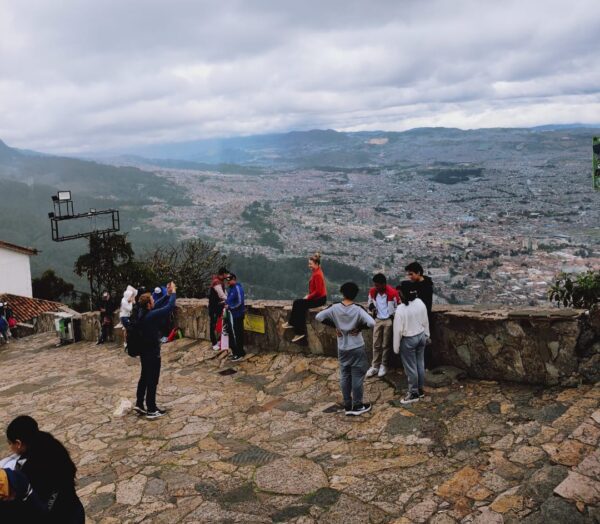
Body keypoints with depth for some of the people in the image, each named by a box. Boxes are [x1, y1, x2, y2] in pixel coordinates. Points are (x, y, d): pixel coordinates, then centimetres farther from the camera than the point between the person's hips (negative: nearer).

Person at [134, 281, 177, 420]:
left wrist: (167, 294, 9)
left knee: (144, 378, 20)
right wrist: (173, 293, -8)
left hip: (144, 351, 9)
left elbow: (157, 306, 13)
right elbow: (169, 307, -21)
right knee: (152, 381, 1)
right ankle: (151, 410, 10)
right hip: (152, 353, -9)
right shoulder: (151, 315, -25)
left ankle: (139, 404, 28)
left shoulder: (141, 313, 0)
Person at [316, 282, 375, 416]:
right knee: (357, 377, 8)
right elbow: (372, 323, -27)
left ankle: (347, 406, 21)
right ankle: (357, 406, 18)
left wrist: (334, 325, 1)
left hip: (342, 349, 3)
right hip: (357, 348, -3)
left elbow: (318, 317, -5)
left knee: (344, 377, 13)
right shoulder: (358, 309, -17)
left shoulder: (335, 308, -9)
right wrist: (360, 327, -9)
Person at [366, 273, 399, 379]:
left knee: (386, 345, 7)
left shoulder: (392, 293, -20)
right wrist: (371, 308, -10)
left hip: (389, 320, -4)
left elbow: (398, 307, -8)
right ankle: (375, 366, 17)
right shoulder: (372, 291, -7)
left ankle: (384, 365, 22)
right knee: (376, 344, 8)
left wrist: (393, 316, -12)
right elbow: (369, 303, 10)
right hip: (377, 320, 4)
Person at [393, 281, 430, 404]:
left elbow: (398, 330, -18)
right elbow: (425, 321, 4)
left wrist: (396, 347, -7)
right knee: (420, 364, 18)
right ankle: (420, 390, 31)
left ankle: (414, 393, 18)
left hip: (408, 340, -6)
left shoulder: (401, 309, -25)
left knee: (410, 367, 7)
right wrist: (426, 335, 19)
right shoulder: (420, 303, -8)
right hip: (421, 336, 7)